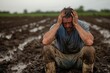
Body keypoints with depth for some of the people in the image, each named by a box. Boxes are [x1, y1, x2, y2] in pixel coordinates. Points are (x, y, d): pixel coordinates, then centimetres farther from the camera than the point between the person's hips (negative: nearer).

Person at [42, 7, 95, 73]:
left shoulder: (83, 25, -18)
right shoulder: (57, 27, -15)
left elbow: (89, 42, -40)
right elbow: (45, 41, -34)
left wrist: (76, 24, -36)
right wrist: (58, 23, -33)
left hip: (78, 58, -1)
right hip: (62, 59, 1)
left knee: (89, 49, -31)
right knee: (47, 48, -25)